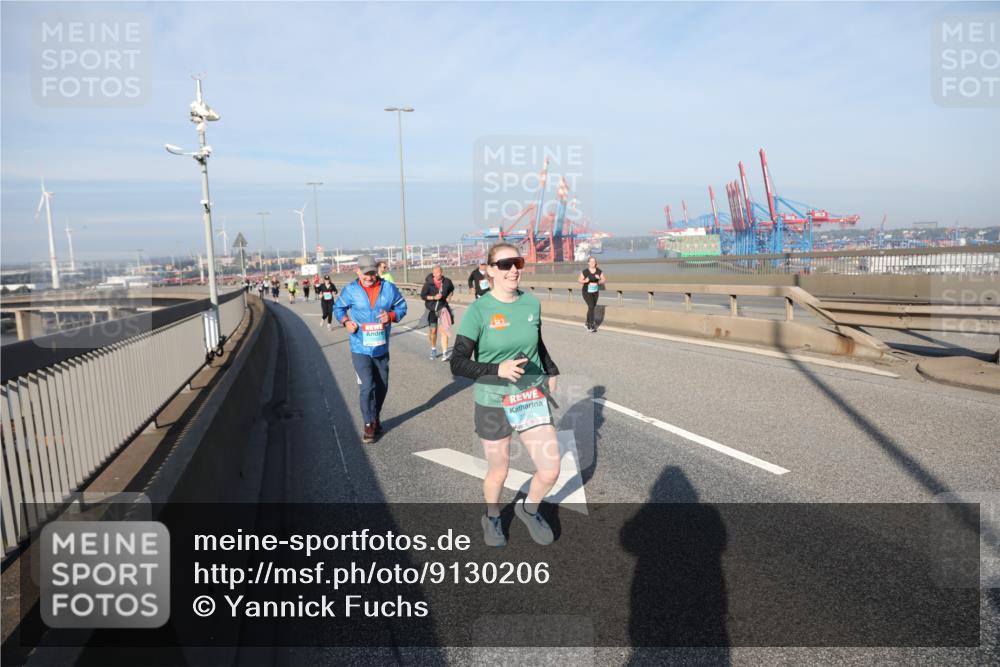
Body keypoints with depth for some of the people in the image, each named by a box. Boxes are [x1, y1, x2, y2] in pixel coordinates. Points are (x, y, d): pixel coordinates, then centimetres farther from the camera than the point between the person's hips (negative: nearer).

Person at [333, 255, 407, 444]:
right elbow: (338, 307, 9)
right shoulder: (350, 290, -6)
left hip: (381, 348, 3)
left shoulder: (389, 288, -4)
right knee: (367, 386, -11)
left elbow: (402, 306, 6)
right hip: (360, 348, -3)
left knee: (382, 386, 14)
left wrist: (391, 316, -15)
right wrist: (346, 321, -10)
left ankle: (375, 417, 37)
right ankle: (369, 424, 4)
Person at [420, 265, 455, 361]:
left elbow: (452, 289, 16)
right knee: (433, 331, 13)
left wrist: (448, 297, 1)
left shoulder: (447, 281, -6)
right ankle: (433, 349, 37)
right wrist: (434, 297, -19)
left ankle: (445, 354, -11)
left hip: (443, 307, 0)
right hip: (432, 309, 0)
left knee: (443, 330, -11)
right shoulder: (428, 283, -12)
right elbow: (422, 295, -9)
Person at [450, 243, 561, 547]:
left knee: (550, 472, 1)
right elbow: (458, 363, -16)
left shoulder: (532, 303, -2)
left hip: (533, 397, 3)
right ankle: (492, 519, 43)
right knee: (498, 473, 11)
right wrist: (497, 369, -28)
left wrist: (551, 371, 20)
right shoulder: (478, 310, -14)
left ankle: (529, 509, 34)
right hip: (493, 403, -3)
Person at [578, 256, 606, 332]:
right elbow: (579, 280, -6)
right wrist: (585, 281, -25)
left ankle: (587, 323, 34)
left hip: (595, 292, 5)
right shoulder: (585, 271, -14)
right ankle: (591, 326, -14)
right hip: (587, 292, -5)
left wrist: (600, 281, -23)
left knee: (592, 307, 15)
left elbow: (603, 280, -1)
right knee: (591, 307, -17)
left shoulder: (599, 271, -5)